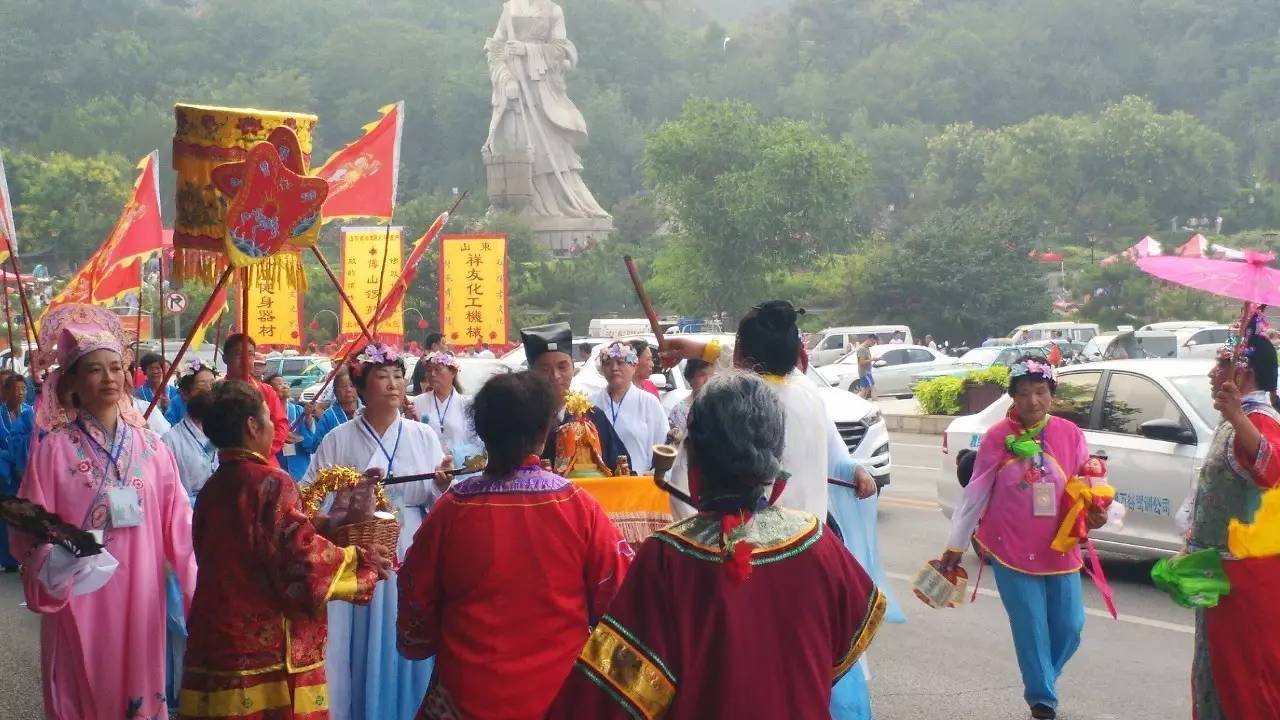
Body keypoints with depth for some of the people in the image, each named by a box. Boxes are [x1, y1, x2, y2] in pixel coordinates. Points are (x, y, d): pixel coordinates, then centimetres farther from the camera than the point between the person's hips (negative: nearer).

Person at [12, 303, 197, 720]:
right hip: (79, 601, -3)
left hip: (139, 599, 3)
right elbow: (31, 534, -5)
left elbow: (178, 527, 5)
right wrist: (54, 563, -23)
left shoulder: (151, 448, 5)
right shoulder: (55, 449, -5)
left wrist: (202, 590, -1)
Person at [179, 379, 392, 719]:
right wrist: (361, 561, -3)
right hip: (269, 648, -7)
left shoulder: (213, 487, 9)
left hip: (215, 640, 7)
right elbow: (303, 560, -17)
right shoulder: (272, 482, -12)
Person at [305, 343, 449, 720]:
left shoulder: (424, 435, 5)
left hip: (412, 560, 1)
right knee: (365, 649, 2)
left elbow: (439, 505, 2)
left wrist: (442, 486, -19)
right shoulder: (338, 440, 1)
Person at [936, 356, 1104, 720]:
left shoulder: (1070, 434, -1)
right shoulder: (997, 437, -6)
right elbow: (975, 494, -1)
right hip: (1011, 551, -2)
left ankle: (1041, 682, 34)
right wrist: (956, 545, 1)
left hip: (1060, 550, 2)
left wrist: (1096, 513, -18)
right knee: (1031, 630, 0)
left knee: (1069, 628, 8)